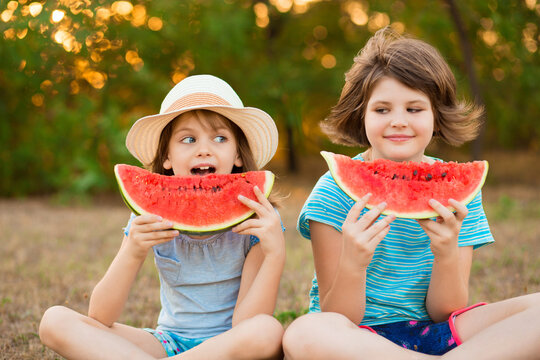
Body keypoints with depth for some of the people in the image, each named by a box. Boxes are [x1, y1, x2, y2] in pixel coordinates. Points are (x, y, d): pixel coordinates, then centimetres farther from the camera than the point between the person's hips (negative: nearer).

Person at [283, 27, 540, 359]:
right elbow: (338, 322, -11)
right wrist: (353, 263, -31)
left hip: (432, 333, 2)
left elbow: (444, 313, -2)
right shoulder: (335, 190, -10)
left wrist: (447, 255, -22)